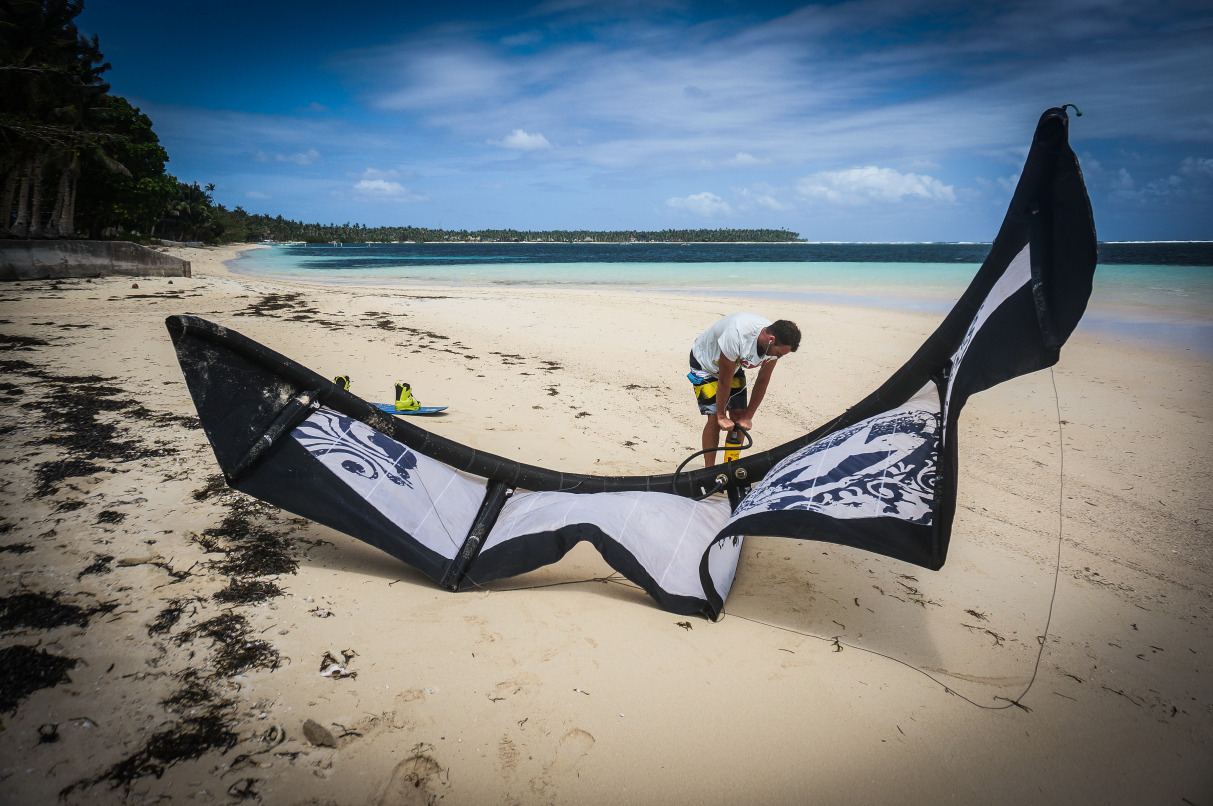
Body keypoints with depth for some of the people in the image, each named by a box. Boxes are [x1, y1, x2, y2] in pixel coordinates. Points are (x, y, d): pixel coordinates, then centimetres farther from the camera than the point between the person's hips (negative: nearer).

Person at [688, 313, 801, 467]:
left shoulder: (775, 344, -22)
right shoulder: (736, 335, -42)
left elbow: (762, 381, -9)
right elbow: (725, 380, -30)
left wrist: (747, 417, -7)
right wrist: (722, 416, -20)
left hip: (734, 365, 6)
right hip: (704, 362, -6)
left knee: (739, 415, -2)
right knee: (715, 418, -14)